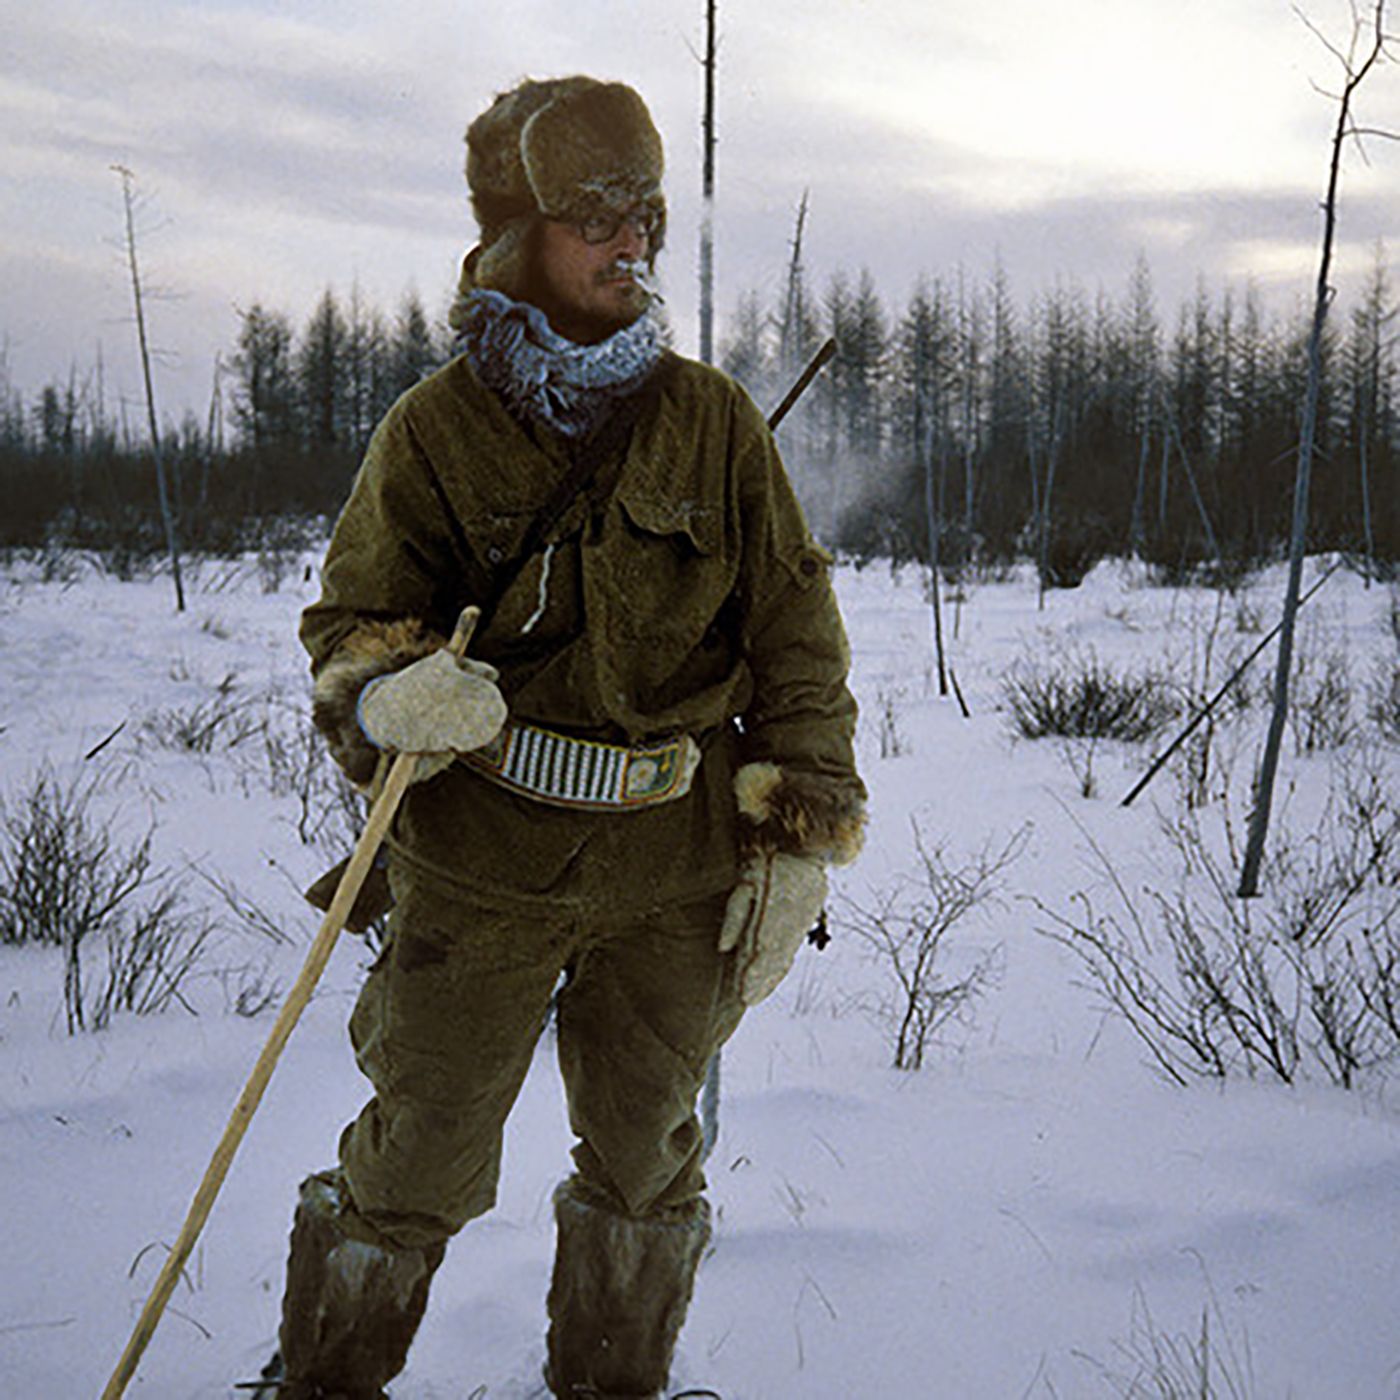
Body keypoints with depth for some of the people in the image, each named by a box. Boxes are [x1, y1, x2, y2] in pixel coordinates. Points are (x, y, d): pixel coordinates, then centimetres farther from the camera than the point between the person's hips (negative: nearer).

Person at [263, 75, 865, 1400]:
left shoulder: (711, 421, 2)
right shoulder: (434, 430, -3)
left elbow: (793, 635, 5)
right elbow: (352, 620, 1)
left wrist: (798, 843, 1)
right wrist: (389, 696, -24)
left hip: (675, 872, 2)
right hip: (481, 863, -2)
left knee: (644, 1163, 15)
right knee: (417, 1166, 5)